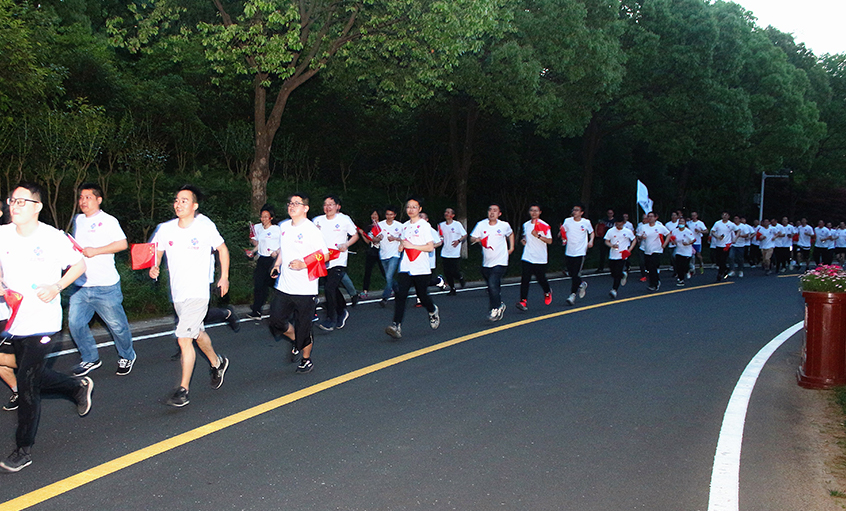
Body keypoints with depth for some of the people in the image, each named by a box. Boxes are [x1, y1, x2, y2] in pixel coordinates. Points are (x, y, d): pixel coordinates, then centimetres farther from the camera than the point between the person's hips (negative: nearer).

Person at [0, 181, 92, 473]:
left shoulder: (53, 238, -10)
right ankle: (79, 387, 45)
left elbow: (80, 264, 0)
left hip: (42, 323, -5)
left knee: (28, 385, -5)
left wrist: (57, 287, -14)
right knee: (33, 377, 16)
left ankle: (23, 450, 10)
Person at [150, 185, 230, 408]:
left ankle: (183, 389, -4)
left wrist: (224, 277, 5)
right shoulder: (166, 229, -1)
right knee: (198, 333, 23)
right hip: (177, 293, 6)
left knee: (184, 339, -13)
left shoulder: (205, 227, -10)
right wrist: (154, 267, -12)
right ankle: (216, 363, 49)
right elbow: (156, 252, 10)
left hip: (198, 292, -5)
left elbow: (222, 249, 4)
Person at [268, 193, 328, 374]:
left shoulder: (311, 230, -11)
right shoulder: (284, 226, 10)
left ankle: (307, 360, 25)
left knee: (303, 326, 3)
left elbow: (325, 255, -10)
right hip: (284, 285, 6)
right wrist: (277, 264, 9)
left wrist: (304, 264, -22)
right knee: (276, 320, 4)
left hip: (305, 289, -6)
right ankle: (296, 341, 34)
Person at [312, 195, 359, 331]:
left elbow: (355, 235, 7)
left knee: (329, 287, -16)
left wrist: (346, 244, -11)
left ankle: (331, 320, -5)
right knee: (333, 289, 14)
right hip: (323, 260, 4)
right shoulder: (318, 220, 6)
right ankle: (342, 312, 38)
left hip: (339, 260, -4)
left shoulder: (344, 220, -2)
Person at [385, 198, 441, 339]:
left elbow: (430, 247, -12)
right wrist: (401, 245, 10)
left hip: (421, 269, -4)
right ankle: (396, 326, -19)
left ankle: (433, 311, 38)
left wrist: (411, 246, -16)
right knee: (400, 295, -13)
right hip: (405, 268, 4)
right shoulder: (405, 226, 15)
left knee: (422, 296, 5)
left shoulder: (425, 225, -4)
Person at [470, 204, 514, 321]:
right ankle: (499, 305, 36)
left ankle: (495, 309, -5)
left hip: (500, 262, -3)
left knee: (492, 284, -19)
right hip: (486, 262, 4)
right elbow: (472, 238, -3)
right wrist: (476, 239, -25)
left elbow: (510, 234, 20)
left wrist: (511, 248, 11)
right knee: (491, 286, 13)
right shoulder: (481, 225, -2)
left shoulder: (504, 225, -2)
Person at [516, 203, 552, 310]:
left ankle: (547, 292, 40)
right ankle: (523, 301, -12)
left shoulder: (544, 226, -5)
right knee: (525, 279, -10)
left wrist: (538, 236, -23)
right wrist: (523, 240, 8)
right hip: (527, 257, 3)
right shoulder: (526, 225, 10)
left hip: (540, 258, -3)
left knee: (541, 279, 7)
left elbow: (549, 241, -10)